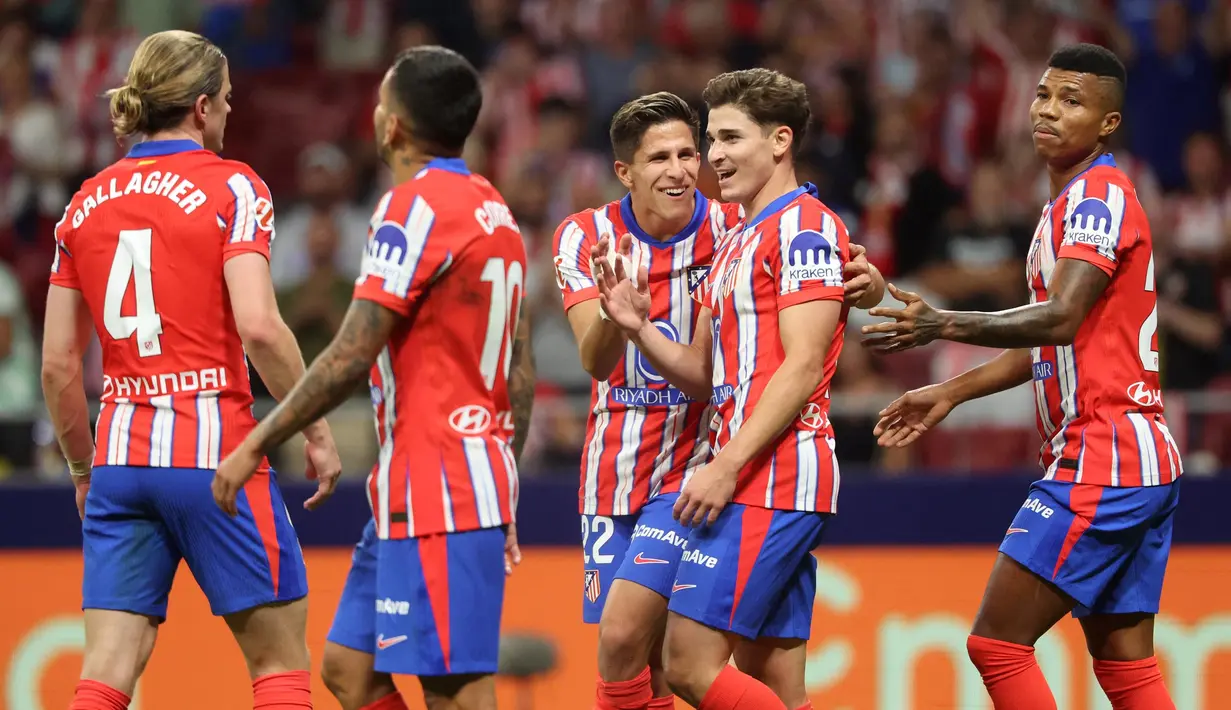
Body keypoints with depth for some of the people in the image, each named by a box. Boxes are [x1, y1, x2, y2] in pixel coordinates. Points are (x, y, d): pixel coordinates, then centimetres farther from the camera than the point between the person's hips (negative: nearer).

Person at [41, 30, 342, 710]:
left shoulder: (87, 202, 11)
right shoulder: (231, 188, -5)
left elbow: (57, 364, 10)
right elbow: (258, 325, -18)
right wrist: (317, 430, -9)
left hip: (119, 457, 5)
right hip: (213, 449, -5)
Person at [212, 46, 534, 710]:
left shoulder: (415, 205, -13)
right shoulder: (494, 211, 15)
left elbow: (351, 357, -17)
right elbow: (522, 374, 18)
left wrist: (255, 445, -10)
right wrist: (505, 503, 23)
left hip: (434, 497, -9)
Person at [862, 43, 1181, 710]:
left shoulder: (1099, 196, -11)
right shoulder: (1070, 204, 20)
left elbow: (1061, 318, -26)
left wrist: (947, 325, -37)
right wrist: (951, 393, 29)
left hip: (1101, 460, -10)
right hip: (1145, 462, 10)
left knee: (996, 643, -10)